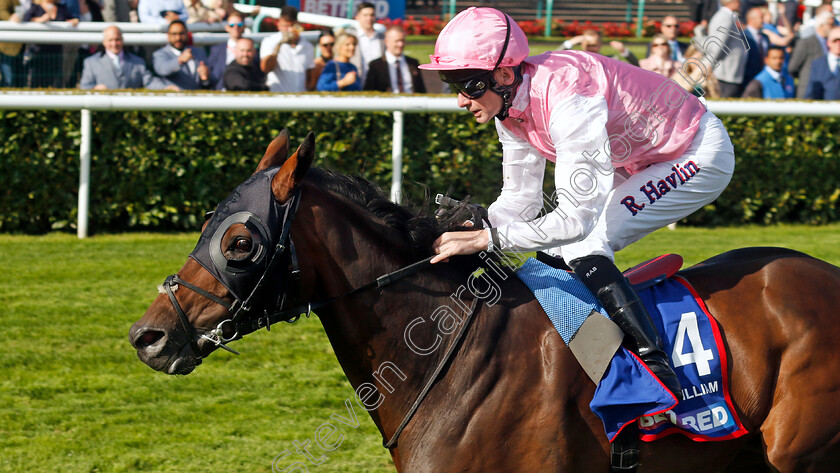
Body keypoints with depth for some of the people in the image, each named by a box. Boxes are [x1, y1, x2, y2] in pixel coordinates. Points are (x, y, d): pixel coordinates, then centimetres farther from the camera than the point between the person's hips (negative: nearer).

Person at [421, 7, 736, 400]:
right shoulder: (510, 105, -7)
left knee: (583, 244, -22)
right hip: (643, 159, 9)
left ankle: (654, 366, -23)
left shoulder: (568, 101, -35)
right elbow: (520, 200, 1)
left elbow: (576, 218, -37)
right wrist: (466, 230, -16)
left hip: (699, 157, -9)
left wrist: (487, 238, -38)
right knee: (555, 252, 1)